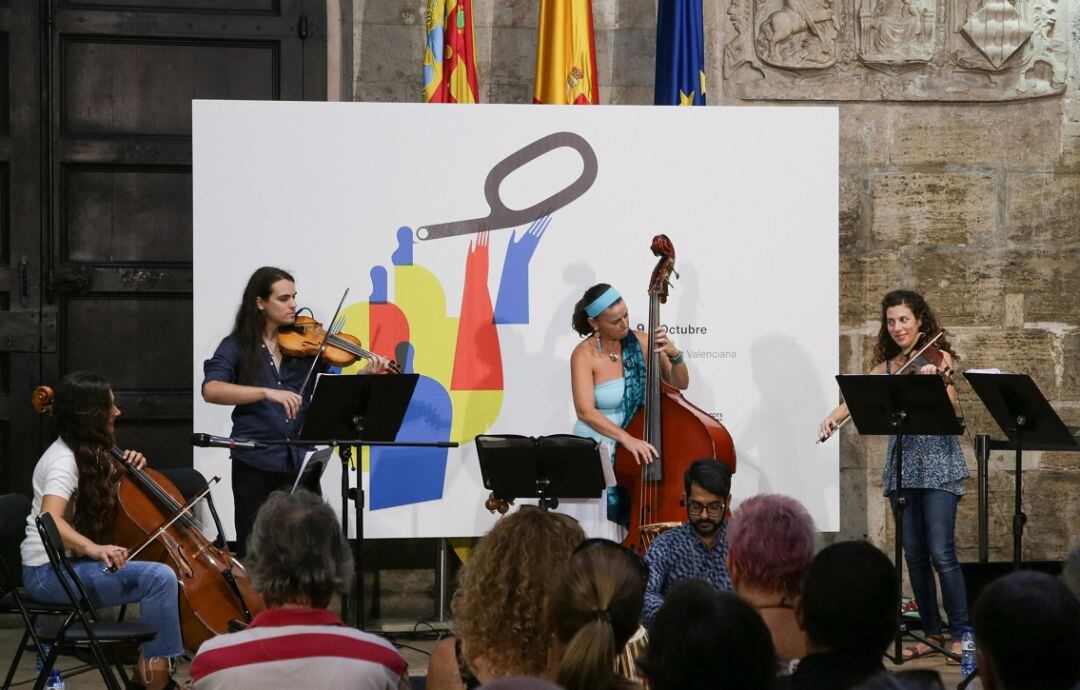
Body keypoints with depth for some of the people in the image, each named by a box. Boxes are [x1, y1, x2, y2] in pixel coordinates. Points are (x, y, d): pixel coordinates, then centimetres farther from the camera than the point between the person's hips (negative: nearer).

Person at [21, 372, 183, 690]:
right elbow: (50, 520, -33)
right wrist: (93, 548, -47)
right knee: (160, 577, -24)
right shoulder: (64, 460, -18)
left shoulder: (89, 453, 11)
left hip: (70, 562, 10)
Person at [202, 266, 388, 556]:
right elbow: (211, 390, -19)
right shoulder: (236, 347, -1)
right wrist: (268, 392, -30)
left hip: (300, 462, 2)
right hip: (254, 464, -2)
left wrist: (366, 375, -14)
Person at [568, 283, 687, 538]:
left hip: (637, 448, 3)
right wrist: (625, 437, -34)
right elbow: (585, 411, -22)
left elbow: (680, 384, 4)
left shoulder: (640, 342, -1)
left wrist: (674, 354, -17)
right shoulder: (585, 354, -11)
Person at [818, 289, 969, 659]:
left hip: (937, 463, -5)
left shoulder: (938, 357, -1)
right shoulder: (886, 366, 13)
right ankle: (932, 633, 13)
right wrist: (833, 417, -13)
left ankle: (961, 635, -7)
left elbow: (949, 407, -14)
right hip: (902, 465, 5)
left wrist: (937, 381, -33)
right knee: (914, 554, 6)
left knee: (941, 553, -12)